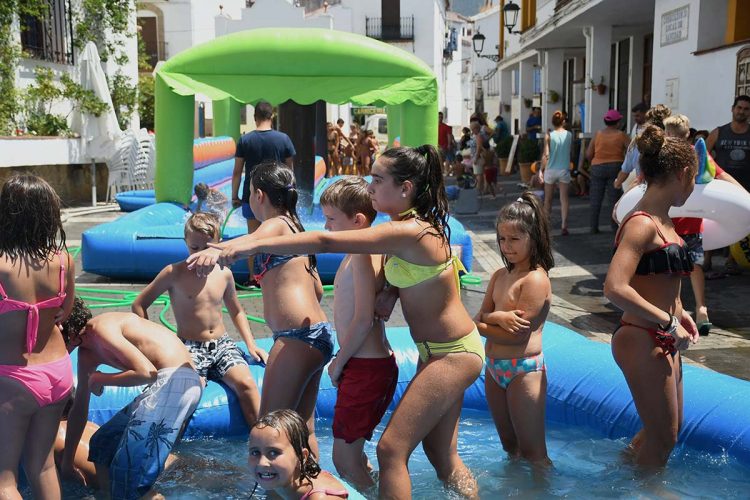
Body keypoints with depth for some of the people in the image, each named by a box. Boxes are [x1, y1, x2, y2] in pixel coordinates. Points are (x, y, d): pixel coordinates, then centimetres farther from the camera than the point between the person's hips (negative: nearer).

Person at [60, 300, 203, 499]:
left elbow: (147, 372, -22)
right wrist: (67, 462, 31)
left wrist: (100, 379, -7)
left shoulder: (102, 328, -13)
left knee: (130, 473, -15)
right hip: (163, 383, 10)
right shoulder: (87, 353, 16)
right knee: (102, 445, 19)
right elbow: (79, 408, 25)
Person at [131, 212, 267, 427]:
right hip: (190, 347, -3)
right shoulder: (174, 273, -4)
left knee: (246, 384, -23)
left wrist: (251, 344, 11)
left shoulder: (224, 274, 7)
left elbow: (236, 312, 22)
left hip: (222, 343, 3)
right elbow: (138, 306, 2)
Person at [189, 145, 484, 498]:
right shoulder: (417, 224, 4)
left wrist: (251, 245, -33)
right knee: (441, 453, 18)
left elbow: (324, 242, -31)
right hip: (443, 351, 10)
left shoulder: (408, 232, -25)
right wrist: (391, 292, -12)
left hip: (453, 354, -10)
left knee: (391, 449, -8)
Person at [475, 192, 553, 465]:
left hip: (523, 370, -8)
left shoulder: (536, 280, -18)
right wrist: (497, 316, -20)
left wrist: (479, 325, -10)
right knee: (509, 446, 24)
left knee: (533, 453, 1)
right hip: (495, 369, 8)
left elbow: (518, 335, -21)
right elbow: (481, 315, 3)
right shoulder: (500, 275, 7)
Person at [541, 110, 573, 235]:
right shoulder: (569, 135, -3)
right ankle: (564, 226, -6)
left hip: (551, 170, 0)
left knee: (548, 199, 13)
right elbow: (570, 151, 7)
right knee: (564, 199, 2)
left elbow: (546, 155, -11)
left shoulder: (549, 136, -8)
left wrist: (541, 170, -6)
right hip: (564, 170, 0)